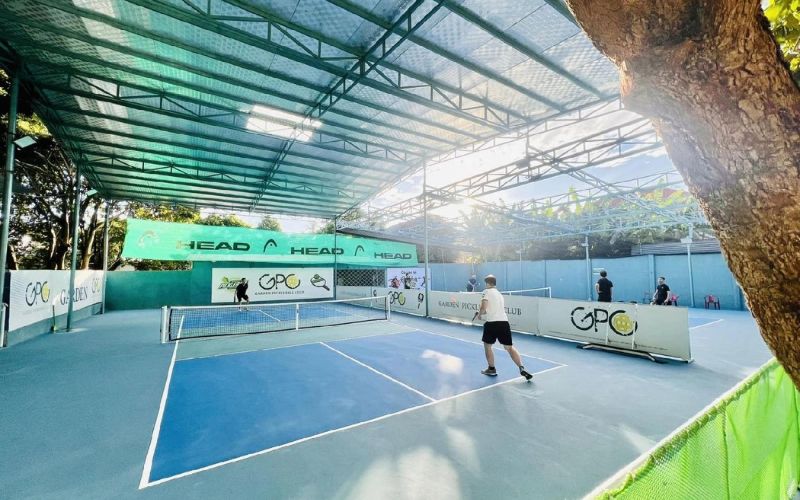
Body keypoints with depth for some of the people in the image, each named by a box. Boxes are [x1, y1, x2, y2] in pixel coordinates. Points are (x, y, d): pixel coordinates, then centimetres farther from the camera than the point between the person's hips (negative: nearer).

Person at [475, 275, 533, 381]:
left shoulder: (487, 292, 0)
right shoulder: (499, 294, 22)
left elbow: (484, 307, -12)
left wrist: (479, 314, 6)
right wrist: (483, 313, 31)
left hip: (492, 323, -6)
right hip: (504, 322, 6)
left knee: (487, 345, 16)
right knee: (509, 347, 13)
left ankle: (492, 369, 24)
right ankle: (522, 368, -1)